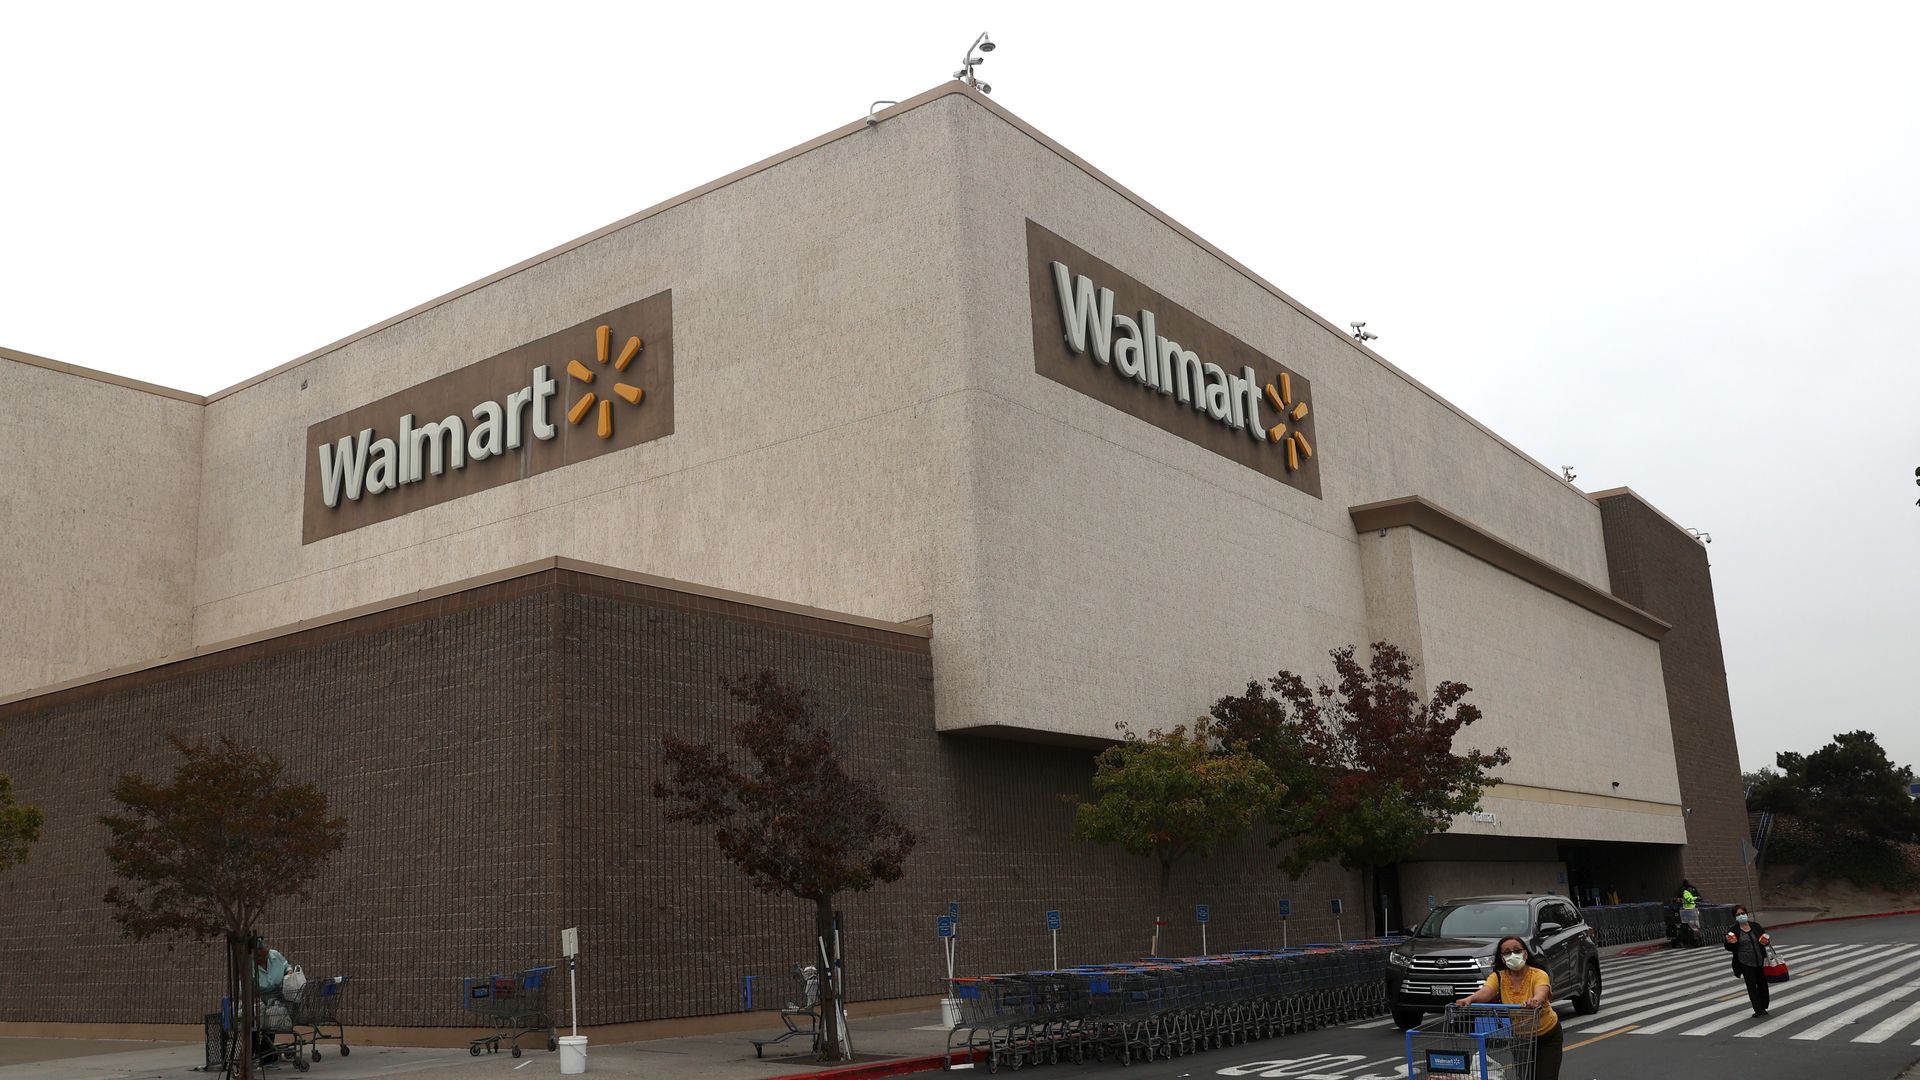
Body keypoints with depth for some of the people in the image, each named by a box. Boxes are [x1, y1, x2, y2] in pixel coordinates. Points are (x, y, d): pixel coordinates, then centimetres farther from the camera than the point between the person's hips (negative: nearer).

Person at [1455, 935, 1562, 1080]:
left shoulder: (1538, 975, -20)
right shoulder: (1498, 977, -13)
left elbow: (1541, 993, -41)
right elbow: (1485, 992, -32)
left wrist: (1535, 1001, -65)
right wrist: (1470, 998, -54)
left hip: (1548, 1036, -3)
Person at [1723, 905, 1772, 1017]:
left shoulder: (1756, 926, 3)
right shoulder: (1732, 930, -4)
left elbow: (1766, 939, 14)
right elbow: (1729, 949, 1)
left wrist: (1766, 941, -10)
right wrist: (1730, 943, -21)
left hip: (1761, 961, 3)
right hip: (1746, 964, -3)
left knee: (1763, 985, 11)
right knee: (1752, 986, -1)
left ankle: (1763, 1008, 24)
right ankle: (1758, 1010, 5)